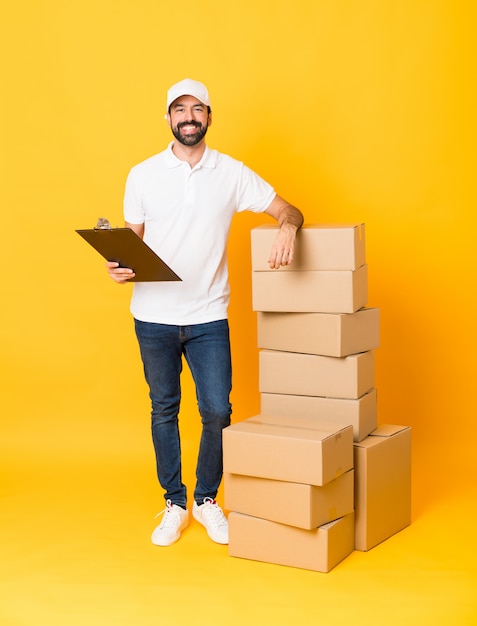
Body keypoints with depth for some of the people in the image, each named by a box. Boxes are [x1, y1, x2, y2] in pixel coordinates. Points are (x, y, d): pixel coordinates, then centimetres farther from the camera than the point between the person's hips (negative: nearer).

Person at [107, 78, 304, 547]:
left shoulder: (232, 174, 0)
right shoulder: (142, 175, 1)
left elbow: (288, 210, 2)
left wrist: (287, 226, -21)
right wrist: (119, 267, -15)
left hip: (208, 316, 0)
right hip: (154, 316, 0)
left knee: (217, 411, -1)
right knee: (164, 410, 10)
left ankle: (207, 500, 22)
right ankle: (174, 504, 26)